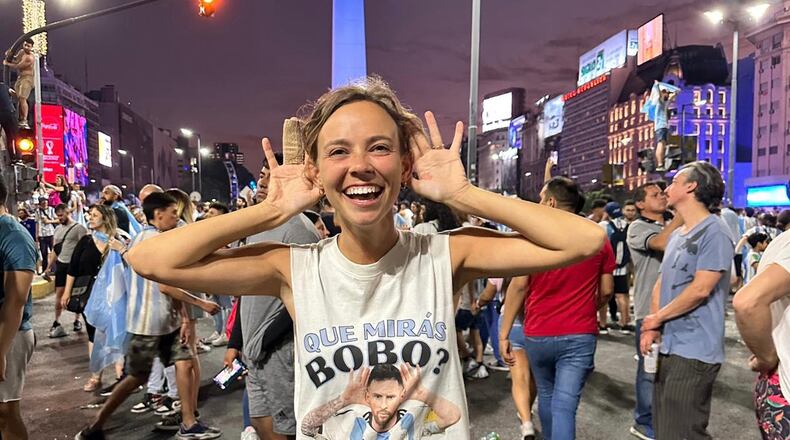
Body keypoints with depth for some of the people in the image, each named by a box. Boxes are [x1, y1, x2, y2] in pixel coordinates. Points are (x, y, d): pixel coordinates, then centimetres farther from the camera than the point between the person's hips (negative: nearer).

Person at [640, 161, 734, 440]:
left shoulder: (714, 233, -13)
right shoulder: (677, 234, 16)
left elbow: (701, 289, -19)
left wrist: (657, 317, -8)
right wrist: (651, 328, 1)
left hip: (694, 352, -9)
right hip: (669, 346, 9)